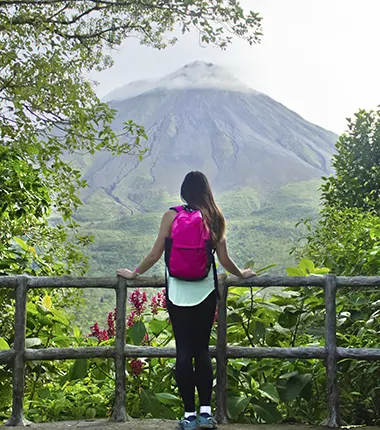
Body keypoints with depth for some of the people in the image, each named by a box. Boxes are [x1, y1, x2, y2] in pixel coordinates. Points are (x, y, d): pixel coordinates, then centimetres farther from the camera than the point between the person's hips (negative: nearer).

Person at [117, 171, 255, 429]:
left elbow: (155, 255, -1)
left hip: (178, 292, -1)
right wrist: (241, 274, 22)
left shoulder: (172, 215, -3)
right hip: (205, 292, 1)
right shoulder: (214, 218, 1)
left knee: (184, 352, 3)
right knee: (202, 350, 10)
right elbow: (224, 259, 3)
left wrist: (134, 274, 14)